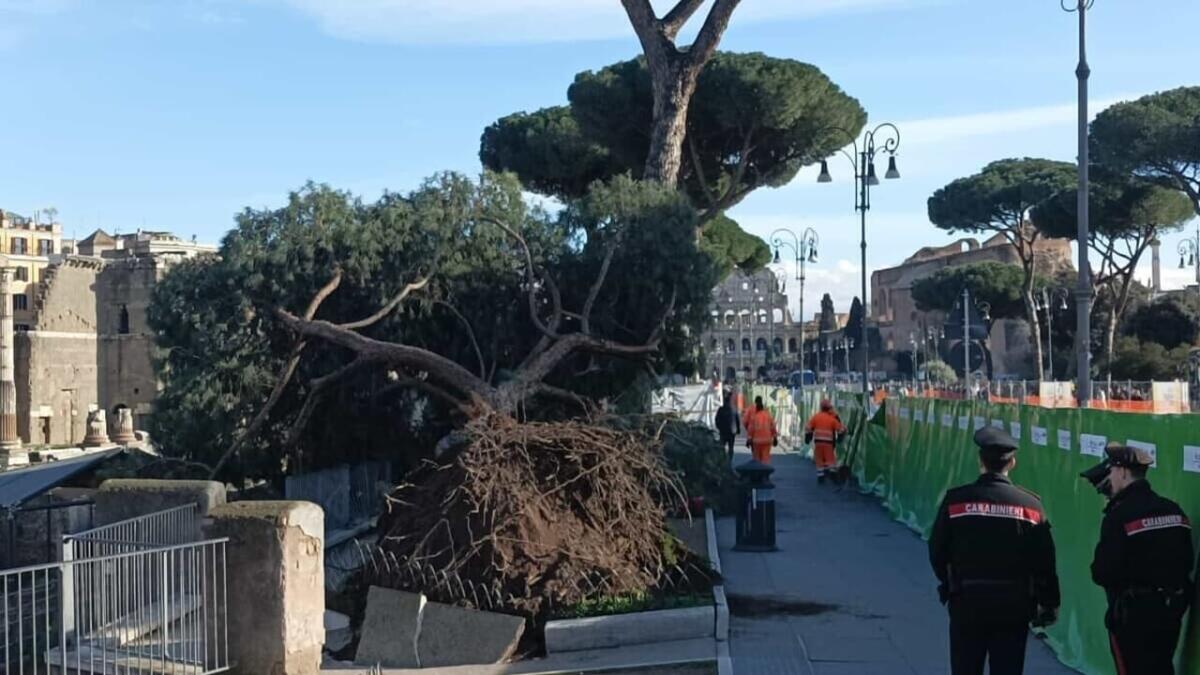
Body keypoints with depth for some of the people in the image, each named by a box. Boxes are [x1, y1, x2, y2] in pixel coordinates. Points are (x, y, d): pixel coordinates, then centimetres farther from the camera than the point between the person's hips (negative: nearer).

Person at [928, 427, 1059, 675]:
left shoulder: (956, 500, -8)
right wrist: (1049, 604, 8)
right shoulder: (1030, 505, -5)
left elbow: (937, 552, -3)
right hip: (1014, 608, 1)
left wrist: (950, 585, 15)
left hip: (966, 605, 0)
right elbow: (1044, 562, -3)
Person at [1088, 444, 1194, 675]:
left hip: (1133, 613, -7)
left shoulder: (1121, 515, -19)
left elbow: (1103, 573, -20)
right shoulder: (1174, 511, 4)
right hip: (1172, 608, 7)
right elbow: (1186, 562, 10)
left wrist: (1098, 572, 1)